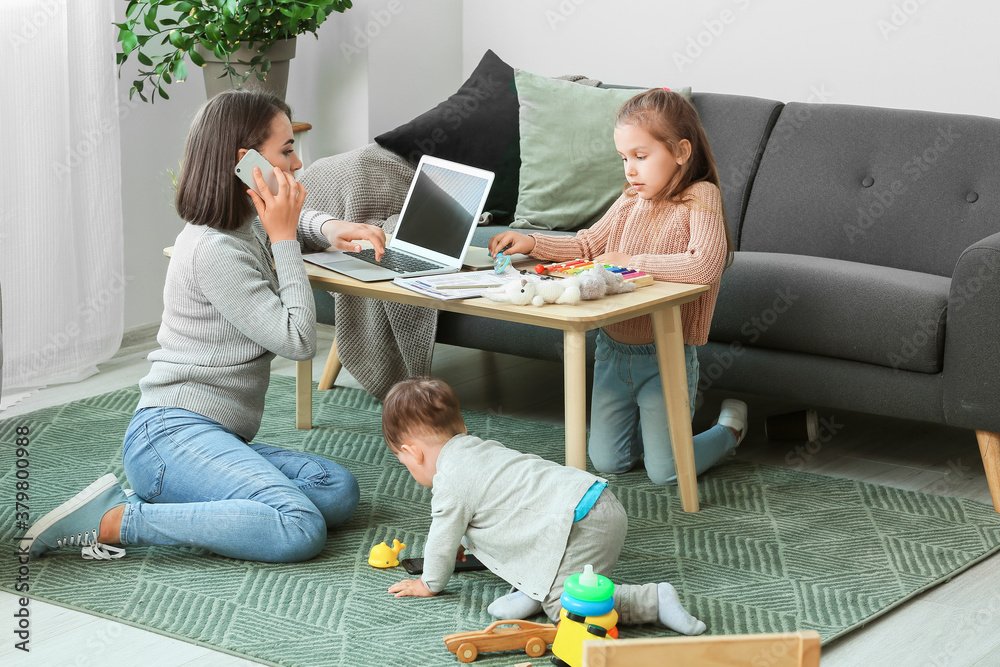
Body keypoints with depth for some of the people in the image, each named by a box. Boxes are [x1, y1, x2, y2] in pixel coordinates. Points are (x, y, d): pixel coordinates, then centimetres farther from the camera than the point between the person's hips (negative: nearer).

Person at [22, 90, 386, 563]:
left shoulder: (247, 222, 15)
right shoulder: (215, 251, -14)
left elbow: (297, 218, 39)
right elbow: (297, 340, -14)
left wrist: (330, 229, 14)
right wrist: (284, 240, -8)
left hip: (216, 437, 10)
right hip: (174, 434, -10)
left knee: (339, 492, -13)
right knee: (300, 531, -30)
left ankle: (164, 498, -8)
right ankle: (112, 522, -22)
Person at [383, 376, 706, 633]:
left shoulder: (449, 481, -4)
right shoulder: (483, 448, 26)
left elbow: (442, 540, 6)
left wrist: (429, 584, 24)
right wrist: (463, 542, 58)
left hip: (581, 524, -10)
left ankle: (654, 600, -16)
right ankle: (537, 587, 8)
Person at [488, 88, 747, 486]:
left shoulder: (700, 198, -15)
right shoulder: (630, 201, 4)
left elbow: (706, 265, -31)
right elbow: (586, 245, 16)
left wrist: (632, 261, -24)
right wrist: (531, 243, 0)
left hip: (665, 357, -6)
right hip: (612, 348, 6)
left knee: (665, 472, -2)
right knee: (607, 462, 10)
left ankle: (729, 428, 24)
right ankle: (650, 419, 37)